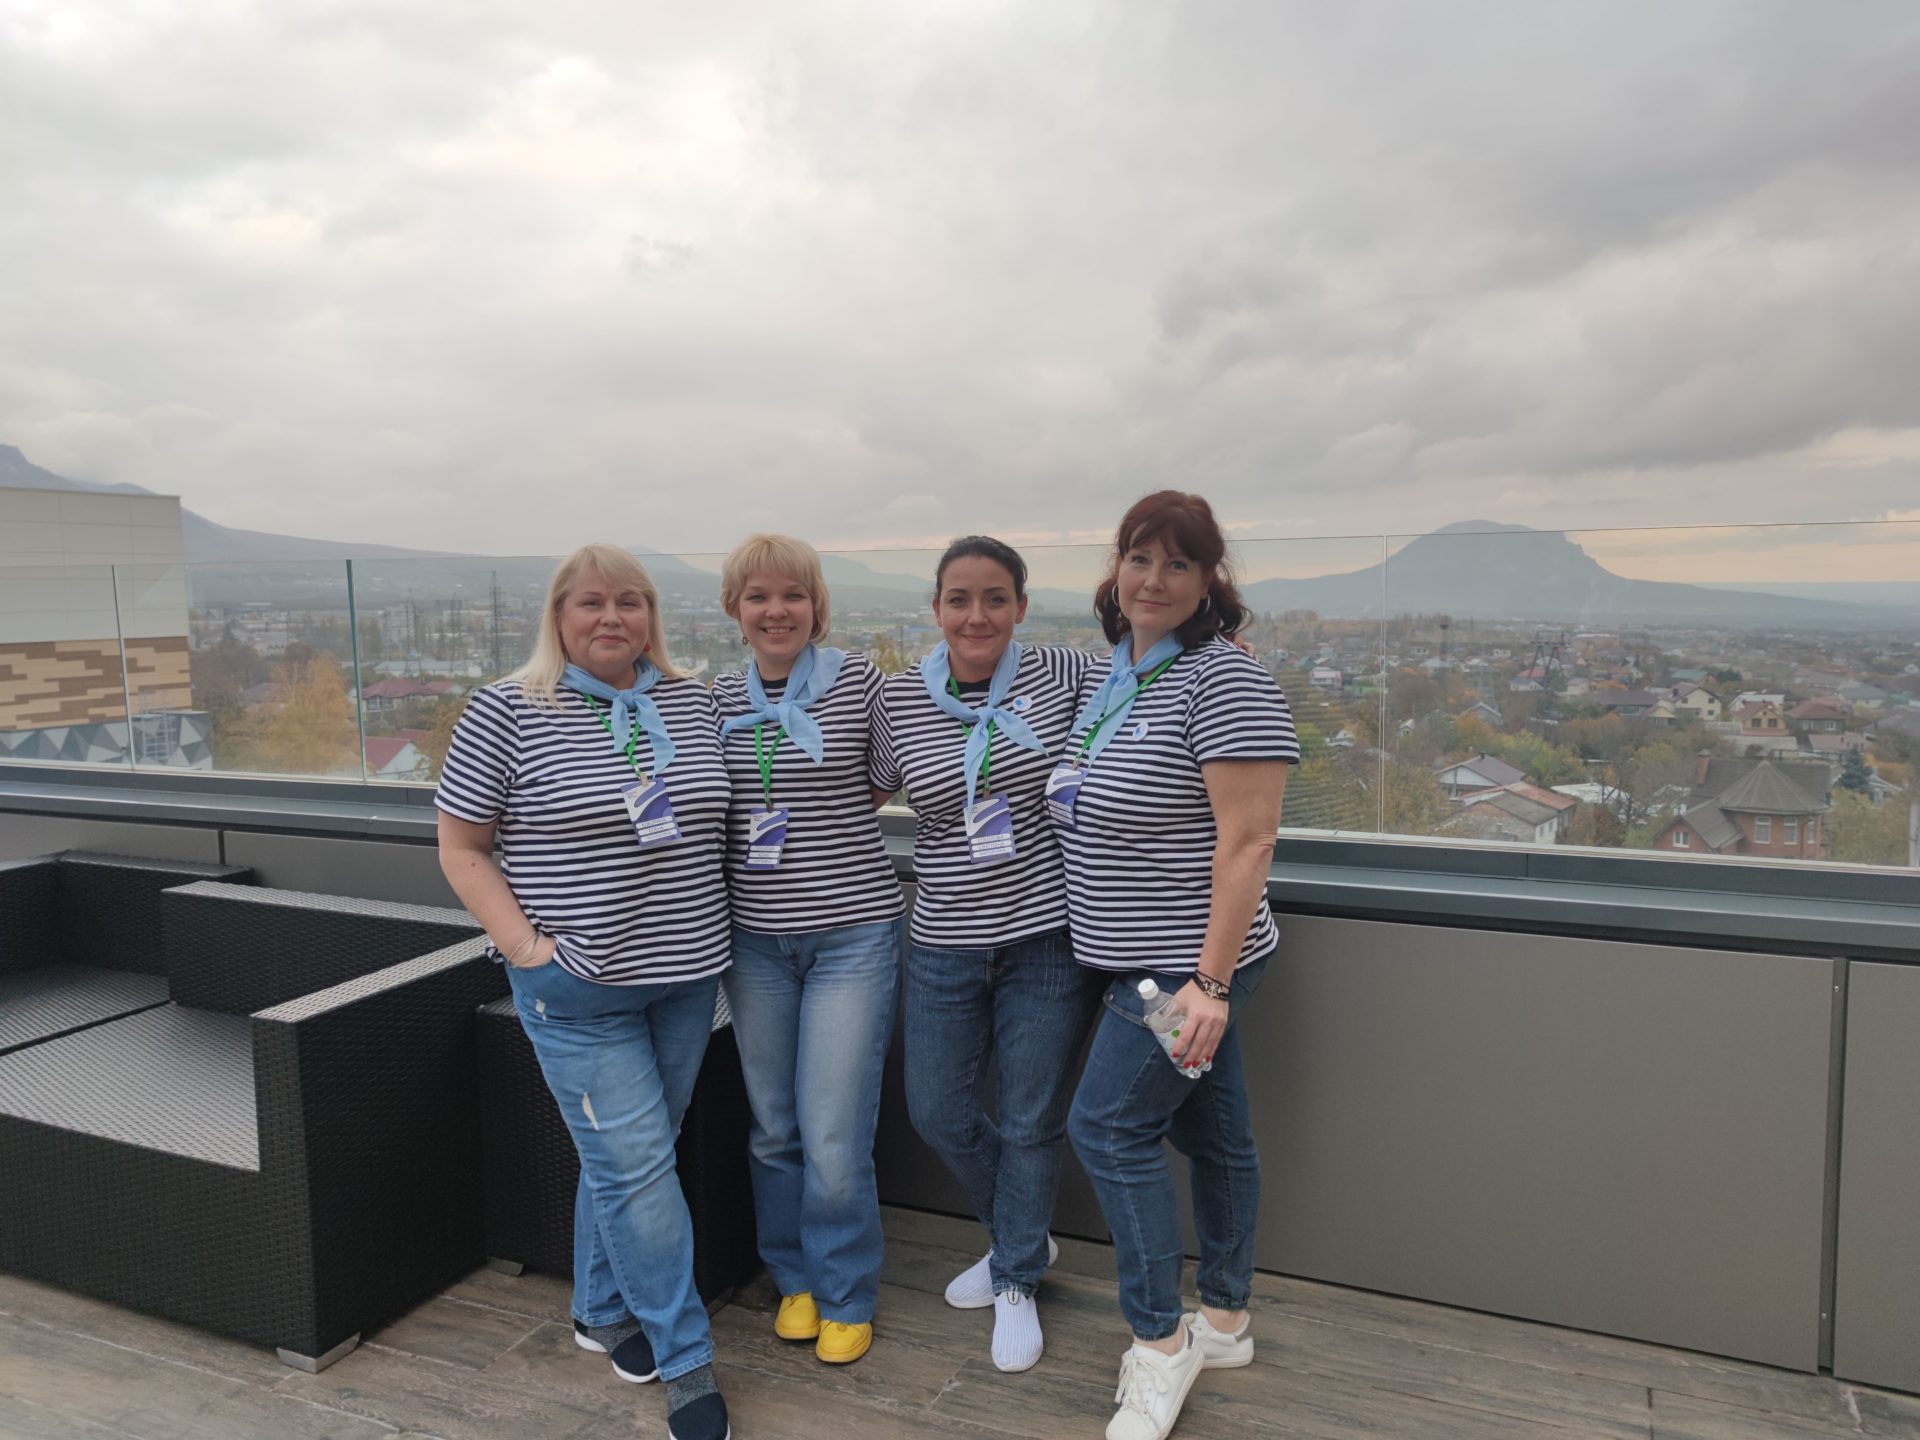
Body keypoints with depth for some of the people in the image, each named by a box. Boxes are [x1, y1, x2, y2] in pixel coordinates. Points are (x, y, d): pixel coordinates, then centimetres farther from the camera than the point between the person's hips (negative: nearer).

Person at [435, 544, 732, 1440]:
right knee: (636, 1164, 0)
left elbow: (715, 813, 16)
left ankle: (603, 1313, 39)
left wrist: (699, 919, 5)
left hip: (687, 973, 5)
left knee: (627, 1156, 17)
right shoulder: (507, 712, -8)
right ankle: (686, 1359, 16)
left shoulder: (691, 702, 4)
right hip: (579, 987, -4)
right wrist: (524, 944, -12)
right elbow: (460, 848, -4)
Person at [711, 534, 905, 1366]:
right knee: (773, 1127, 14)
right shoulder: (718, 701, 5)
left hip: (852, 932, -3)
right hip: (754, 937, 4)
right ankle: (796, 1279, 36)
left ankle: (846, 1297, 22)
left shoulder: (858, 682, -5)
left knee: (835, 1137, -2)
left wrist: (818, 822, -1)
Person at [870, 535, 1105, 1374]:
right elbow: (872, 793, 10)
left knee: (1032, 1121, 9)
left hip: (1048, 936, -2)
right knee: (939, 1114, 13)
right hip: (946, 944, 2)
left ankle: (1016, 1281, 35)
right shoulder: (899, 699, -3)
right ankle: (1023, 1239, 42)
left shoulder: (1062, 675, -6)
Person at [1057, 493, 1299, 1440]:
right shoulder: (1103, 675, 8)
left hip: (1189, 961, -8)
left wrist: (1210, 980, -23)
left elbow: (1247, 839, -22)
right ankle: (1224, 1324, 32)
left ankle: (1160, 1342, 13)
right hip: (1145, 956, 8)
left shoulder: (1222, 680, -18)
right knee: (1209, 1130, 17)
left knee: (1108, 1125, -4)